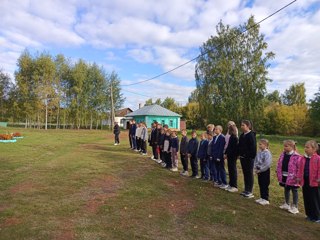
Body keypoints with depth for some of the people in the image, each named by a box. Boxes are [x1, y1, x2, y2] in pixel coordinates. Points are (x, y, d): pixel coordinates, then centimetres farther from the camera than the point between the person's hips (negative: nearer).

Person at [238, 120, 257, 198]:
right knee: (245, 173, 14)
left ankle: (250, 192, 11)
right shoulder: (242, 135, 11)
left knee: (249, 174, 1)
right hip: (243, 157, 8)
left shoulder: (251, 135, -13)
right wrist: (240, 154, 9)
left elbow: (253, 147, -17)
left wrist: (252, 156, -20)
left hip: (249, 158, -8)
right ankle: (246, 190, 24)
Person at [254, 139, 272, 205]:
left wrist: (260, 170, -18)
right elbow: (255, 161, 12)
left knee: (265, 185, 1)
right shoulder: (259, 152, 5)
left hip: (265, 171, -8)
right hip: (259, 171, 8)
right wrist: (255, 168, 0)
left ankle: (266, 200, 12)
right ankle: (262, 198, 27)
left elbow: (267, 164, -23)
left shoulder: (267, 153, -18)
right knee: (260, 185, 15)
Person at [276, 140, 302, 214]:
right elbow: (279, 165, 8)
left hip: (292, 178, -6)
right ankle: (286, 204, 34)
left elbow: (300, 168, -17)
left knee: (294, 191, 9)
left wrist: (298, 177, -17)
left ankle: (294, 206, 20)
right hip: (284, 177, 6)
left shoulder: (297, 156, -17)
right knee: (286, 190, 19)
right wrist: (279, 174, 6)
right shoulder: (283, 155, 3)